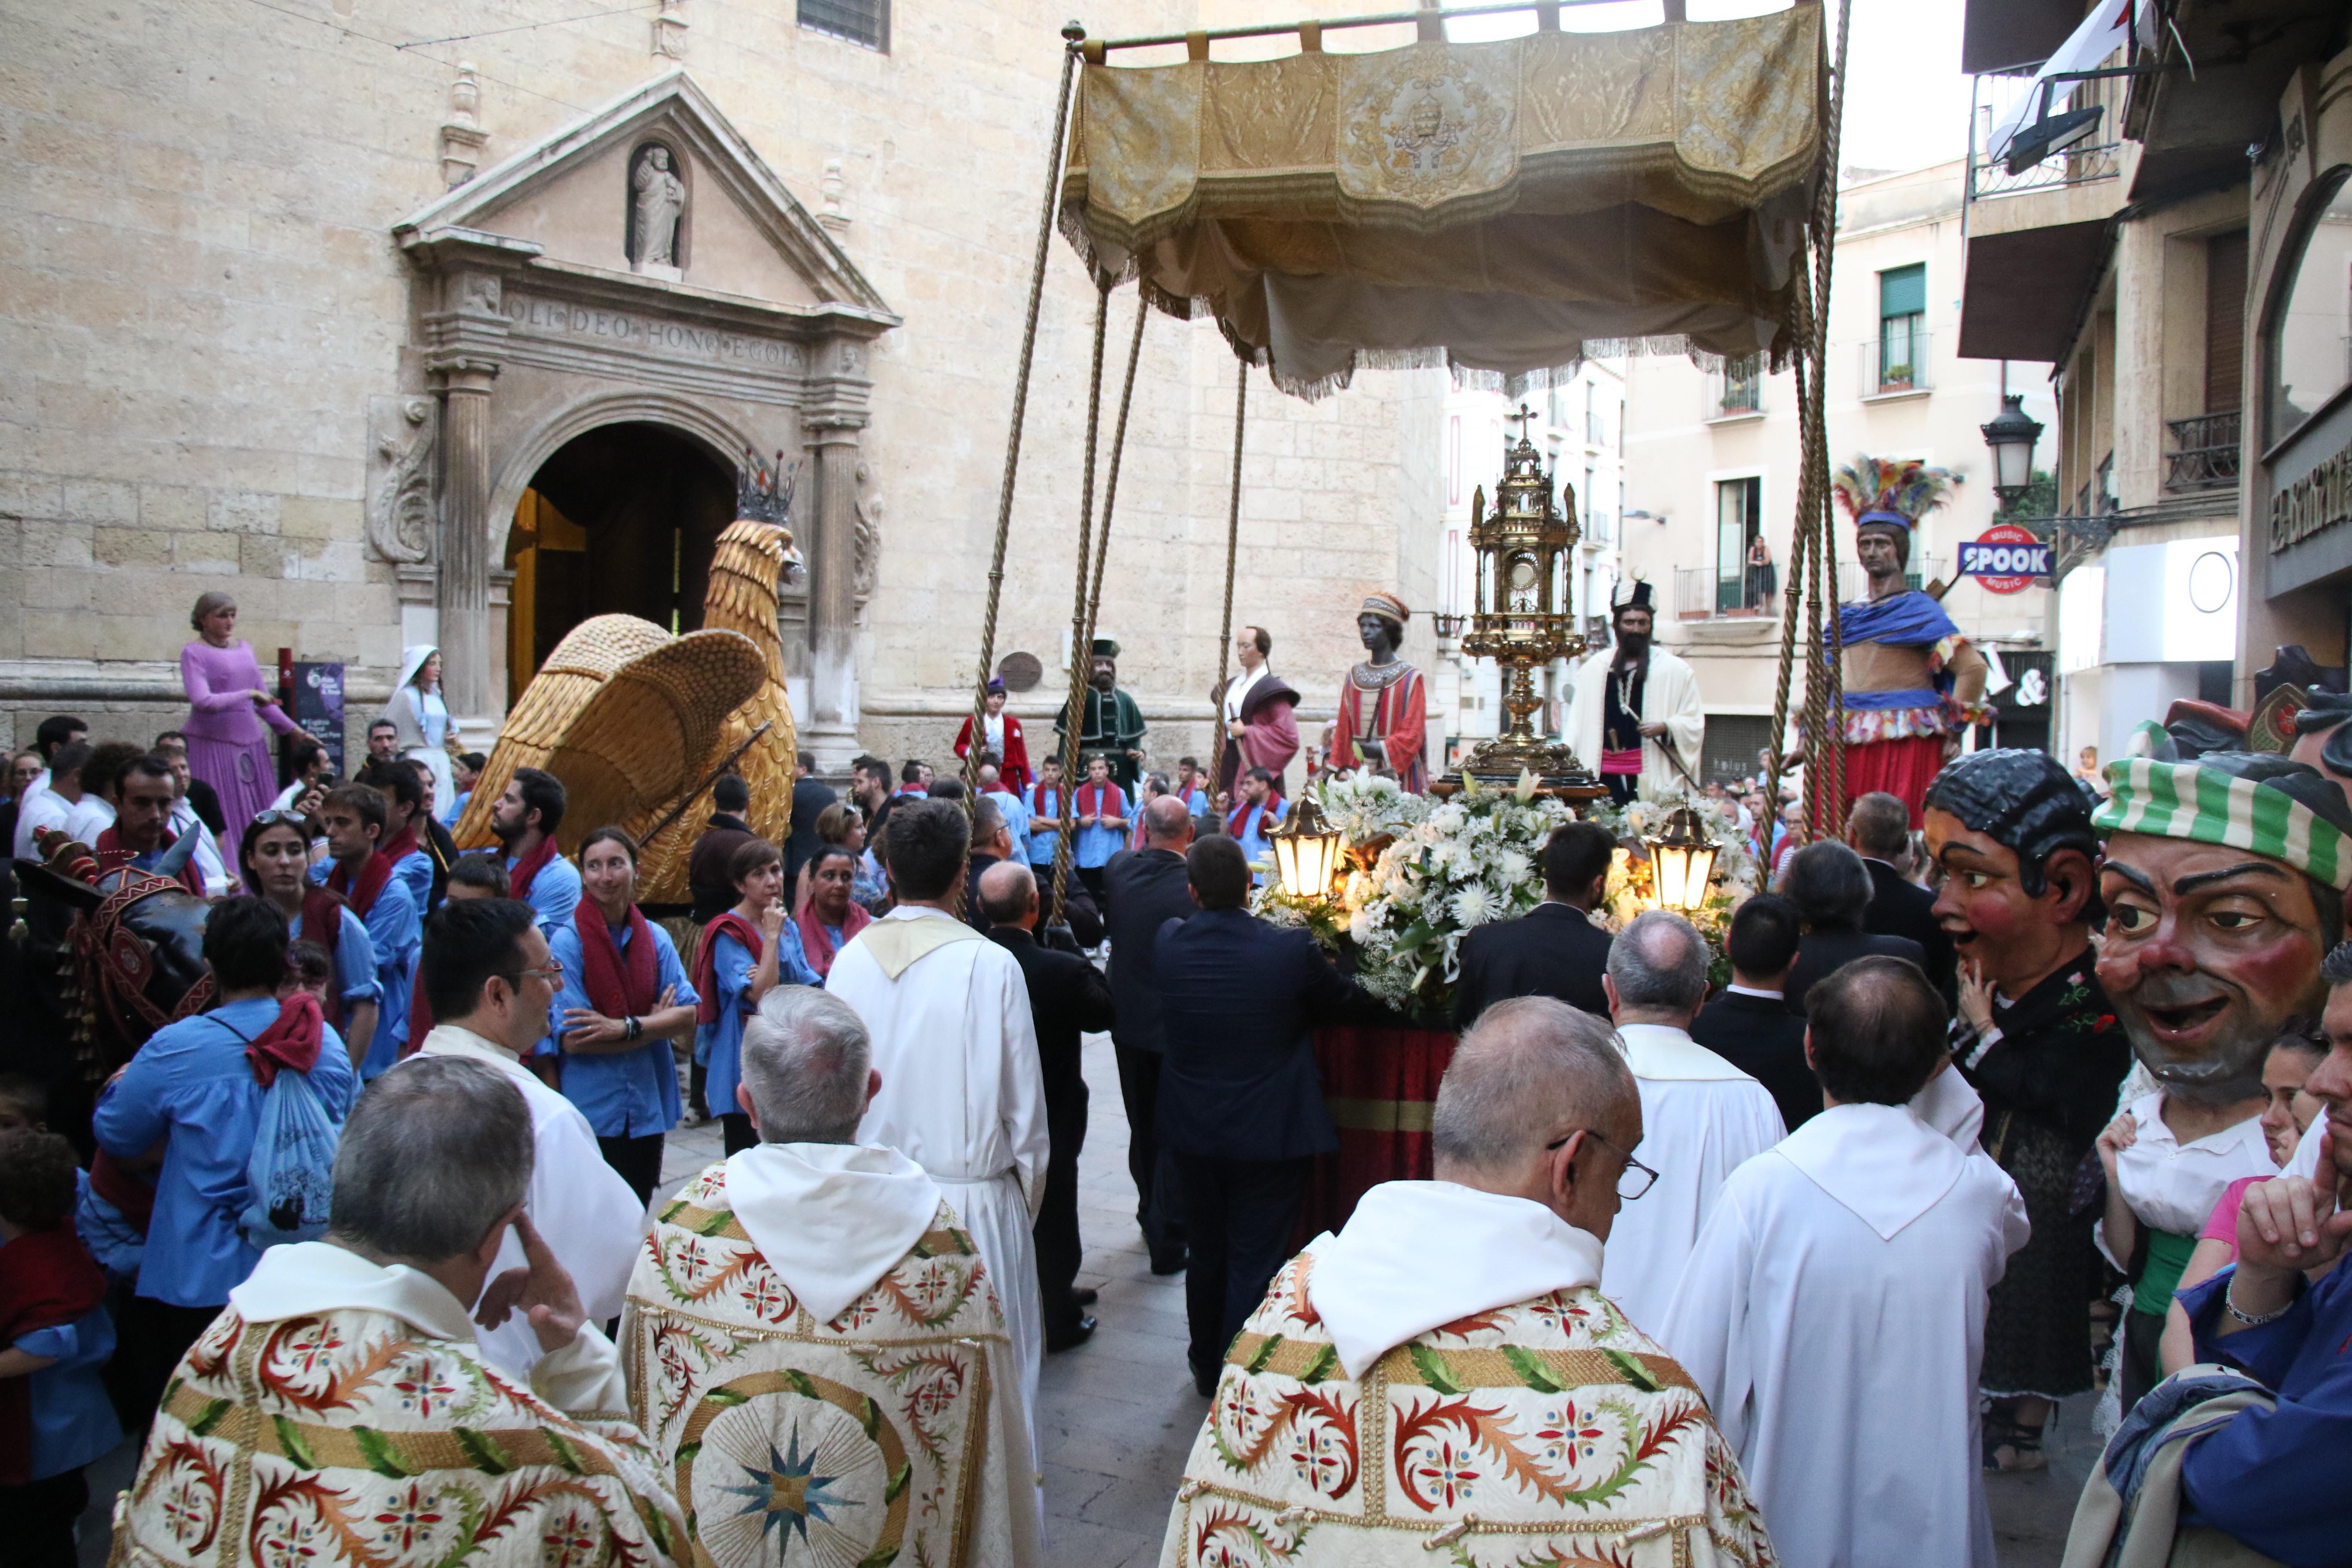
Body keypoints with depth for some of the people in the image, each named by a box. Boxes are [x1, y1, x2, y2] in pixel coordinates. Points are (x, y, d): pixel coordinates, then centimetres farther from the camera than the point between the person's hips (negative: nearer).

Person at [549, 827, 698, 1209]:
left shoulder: (656, 938, 4)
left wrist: (625, 1027, -18)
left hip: (647, 1106, 4)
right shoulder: (567, 942, -10)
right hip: (591, 1109, -4)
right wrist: (654, 1023, -9)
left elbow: (688, 1012, -4)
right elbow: (573, 1039, -16)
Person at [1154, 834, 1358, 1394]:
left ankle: (1206, 1369, 38)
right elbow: (1341, 1001, -3)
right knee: (1254, 1264, 8)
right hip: (1269, 1134, -4)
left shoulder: (1168, 944, -12)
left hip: (1192, 1132, 4)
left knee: (1205, 1254, 21)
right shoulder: (1291, 949, -21)